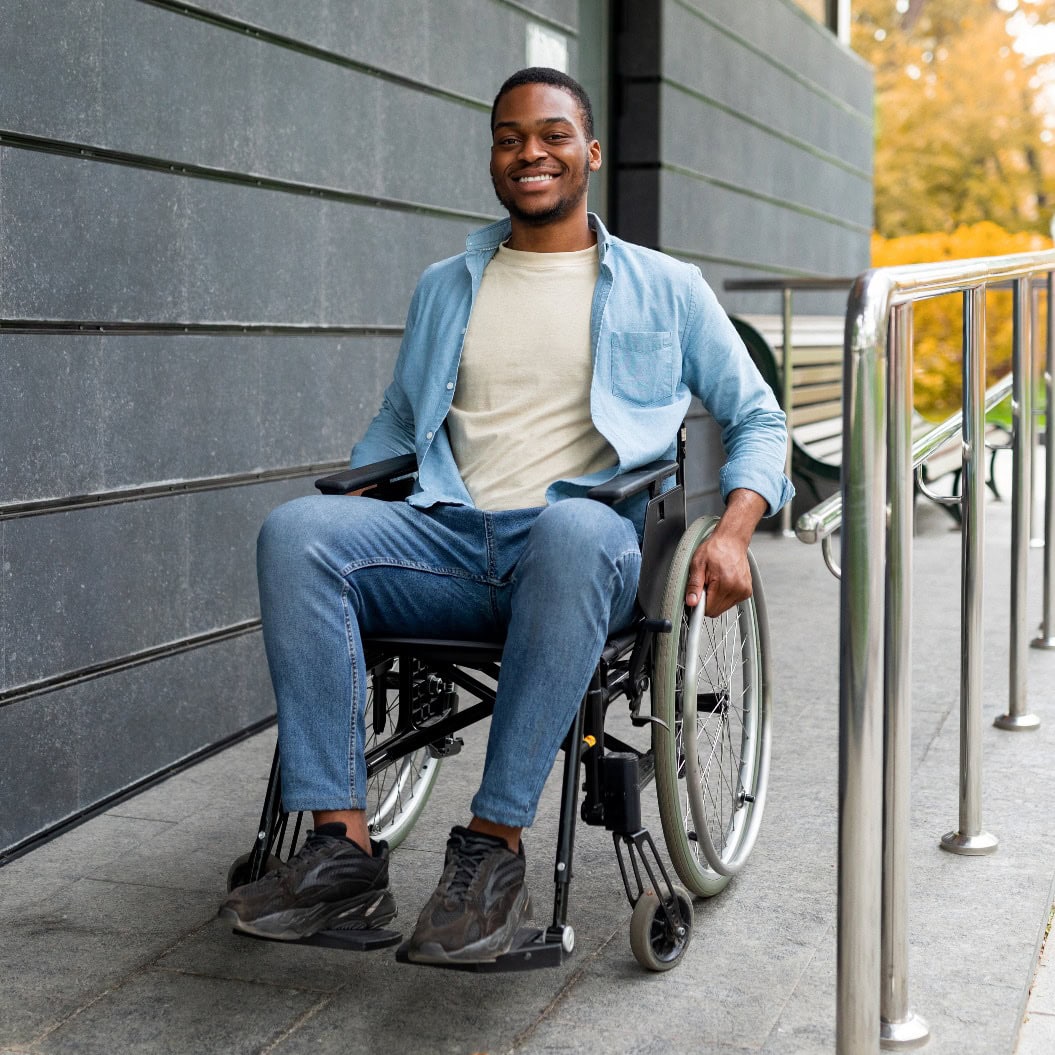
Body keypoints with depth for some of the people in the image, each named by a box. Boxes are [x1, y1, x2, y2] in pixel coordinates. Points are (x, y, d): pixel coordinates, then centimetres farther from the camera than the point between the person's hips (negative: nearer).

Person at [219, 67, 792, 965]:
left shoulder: (665, 289, 17)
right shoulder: (444, 289, 25)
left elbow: (756, 419, 16)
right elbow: (398, 424, 31)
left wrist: (734, 529, -5)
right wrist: (344, 509, 9)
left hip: (589, 545, -3)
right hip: (451, 542, 3)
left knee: (572, 527, -41)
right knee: (296, 531, -26)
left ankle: (496, 841, -35)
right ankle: (342, 849, -30)